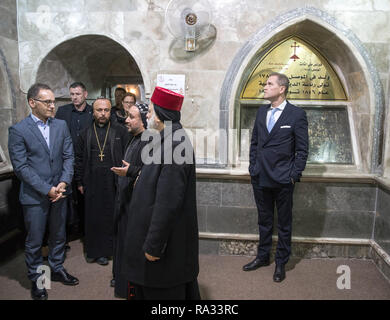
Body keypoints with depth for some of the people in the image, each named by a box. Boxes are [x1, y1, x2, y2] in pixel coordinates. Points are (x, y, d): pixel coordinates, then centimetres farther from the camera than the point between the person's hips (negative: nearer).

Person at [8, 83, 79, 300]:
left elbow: (69, 156, 3)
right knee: (34, 241, 10)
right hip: (34, 196, -4)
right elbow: (21, 167, -13)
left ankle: (57, 269, 39)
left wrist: (63, 183, -10)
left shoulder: (61, 125, 3)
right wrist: (47, 190, -16)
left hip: (59, 192, 4)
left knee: (59, 235, 19)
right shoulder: (18, 130, -10)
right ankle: (36, 279, 30)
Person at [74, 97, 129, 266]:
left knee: (112, 217, 3)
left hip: (114, 183, -1)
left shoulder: (120, 132, 4)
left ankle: (105, 250, 18)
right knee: (93, 217, 6)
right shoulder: (85, 134, 10)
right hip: (92, 184, 2)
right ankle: (95, 251, 20)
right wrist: (79, 182, 8)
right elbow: (79, 159, 12)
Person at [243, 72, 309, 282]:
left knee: (284, 223, 11)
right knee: (264, 220, 18)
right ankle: (263, 256, 34)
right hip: (260, 178, 5)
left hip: (283, 180, -5)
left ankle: (281, 263, 27)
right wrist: (252, 167, 8)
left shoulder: (297, 114, -7)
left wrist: (294, 176, -10)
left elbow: (302, 149, -7)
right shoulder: (261, 112, 8)